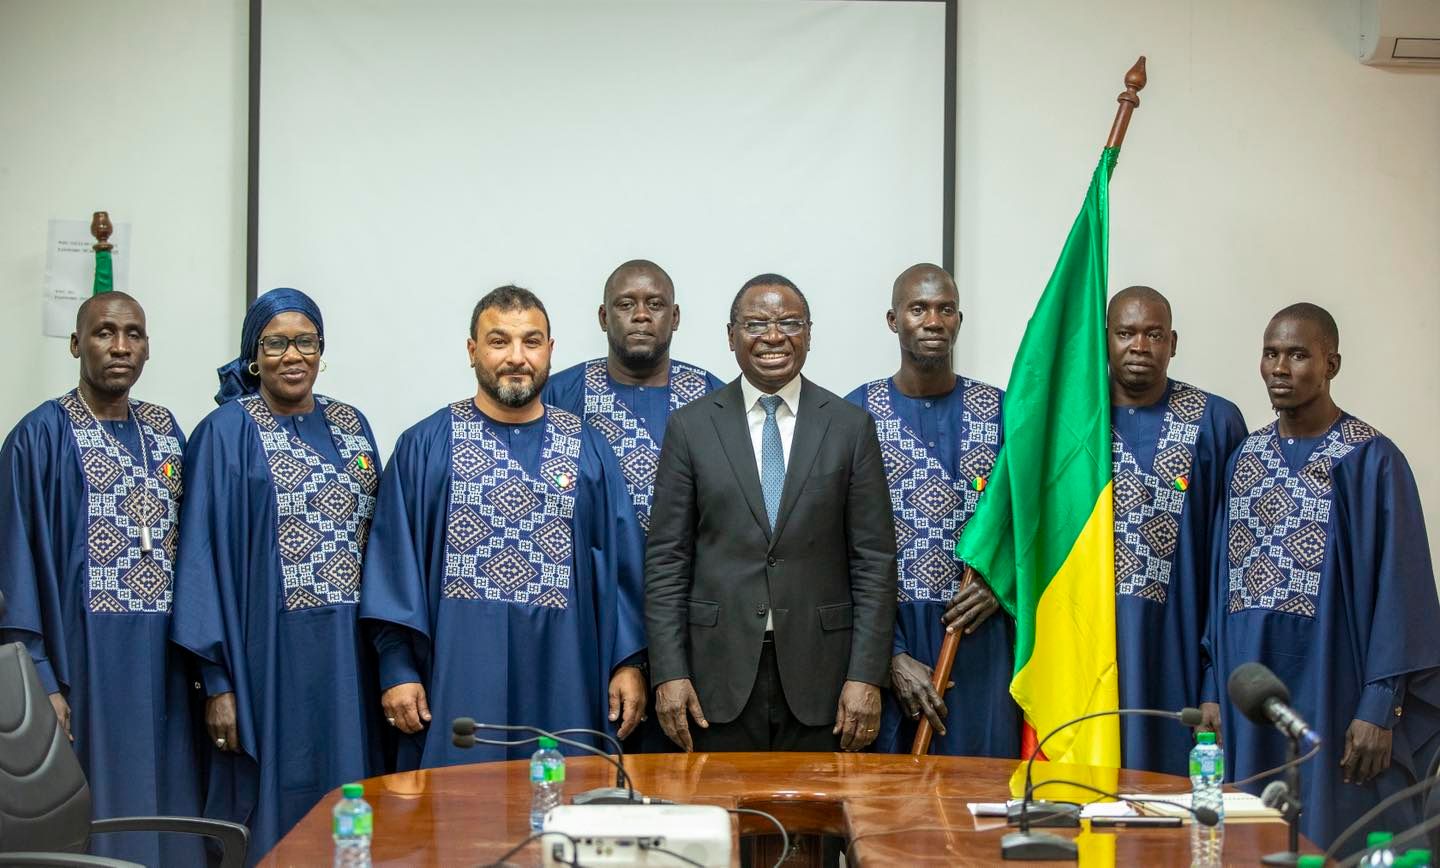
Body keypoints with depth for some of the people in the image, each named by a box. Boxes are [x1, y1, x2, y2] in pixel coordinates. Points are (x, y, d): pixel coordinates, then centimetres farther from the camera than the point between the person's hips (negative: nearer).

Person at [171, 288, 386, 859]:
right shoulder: (227, 433, -4)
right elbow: (205, 556, -7)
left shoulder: (352, 426, 11)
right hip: (270, 654, -5)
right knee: (275, 808, 0)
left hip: (347, 655, 5)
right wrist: (217, 680, -13)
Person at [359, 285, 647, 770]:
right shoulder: (425, 447, 3)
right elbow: (395, 562, 1)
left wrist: (629, 662, 2)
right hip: (458, 671, -1)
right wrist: (397, 668, -6)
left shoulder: (588, 449, 8)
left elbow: (621, 561, 8)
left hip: (560, 672, 2)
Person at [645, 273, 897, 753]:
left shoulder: (851, 426, 4)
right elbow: (666, 558, 2)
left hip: (819, 672, 0)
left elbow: (874, 559, 2)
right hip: (720, 671, 0)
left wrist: (867, 676, -6)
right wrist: (669, 673, -5)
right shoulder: (691, 426, 4)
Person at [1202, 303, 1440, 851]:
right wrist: (1214, 689, 8)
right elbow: (1224, 578, 12)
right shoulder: (1245, 458, 10)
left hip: (1333, 692, -5)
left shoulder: (1372, 460, -7)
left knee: (1338, 844, 1)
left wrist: (1380, 706, -15)